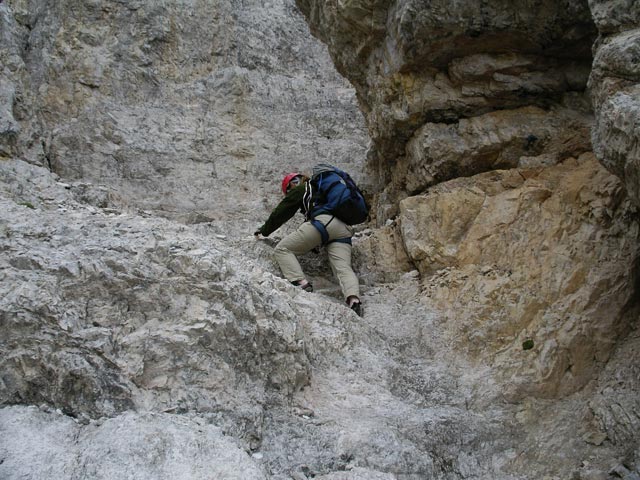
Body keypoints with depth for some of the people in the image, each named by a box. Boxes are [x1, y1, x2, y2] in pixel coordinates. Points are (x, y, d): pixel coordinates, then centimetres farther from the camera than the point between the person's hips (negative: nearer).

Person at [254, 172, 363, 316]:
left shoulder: (300, 189, 19)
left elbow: (280, 213, 21)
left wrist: (263, 231, 33)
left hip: (323, 222, -7)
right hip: (344, 228, 7)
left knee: (283, 249, 1)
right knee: (343, 268, -8)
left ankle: (301, 283, -20)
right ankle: (353, 299, -37)